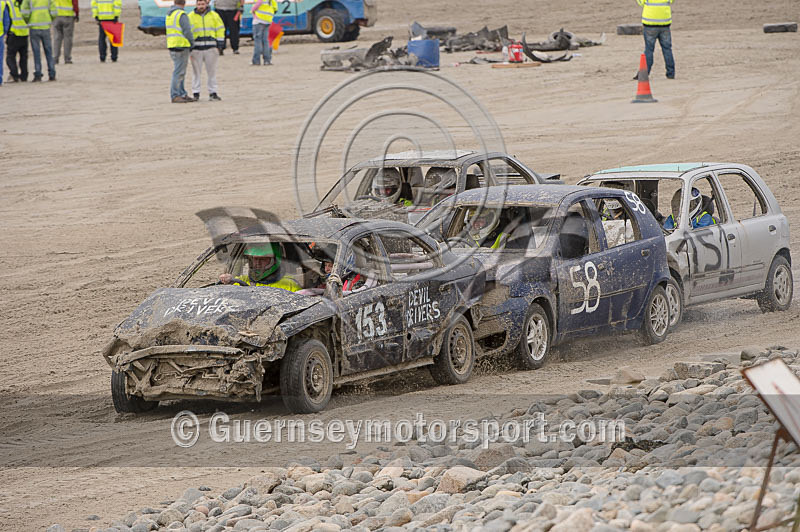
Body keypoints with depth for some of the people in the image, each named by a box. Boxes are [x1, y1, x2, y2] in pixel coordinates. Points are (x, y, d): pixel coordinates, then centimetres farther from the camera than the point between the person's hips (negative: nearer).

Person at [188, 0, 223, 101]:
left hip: (211, 48, 1)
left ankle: (213, 93, 8)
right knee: (196, 72, 0)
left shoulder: (214, 16, 8)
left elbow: (220, 29, 12)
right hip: (196, 49, -1)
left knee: (212, 72, 3)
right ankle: (196, 93, 5)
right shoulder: (191, 17, 4)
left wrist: (220, 43, 5)